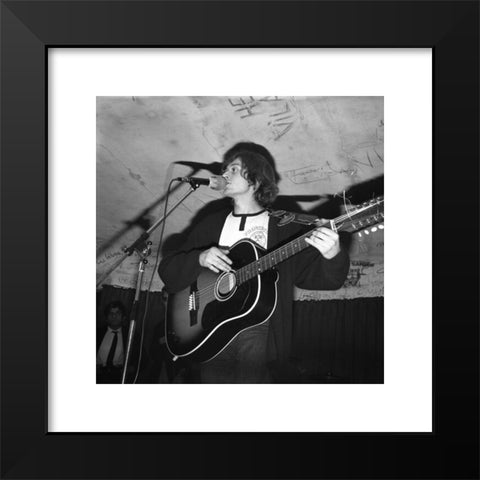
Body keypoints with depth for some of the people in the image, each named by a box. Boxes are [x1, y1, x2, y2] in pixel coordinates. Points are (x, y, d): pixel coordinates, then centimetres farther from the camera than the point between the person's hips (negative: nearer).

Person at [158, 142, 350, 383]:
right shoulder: (210, 225, 14)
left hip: (261, 334, -2)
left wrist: (333, 256, -26)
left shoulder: (285, 228, 4)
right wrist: (200, 258, -8)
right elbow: (167, 271, 11)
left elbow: (318, 276, -4)